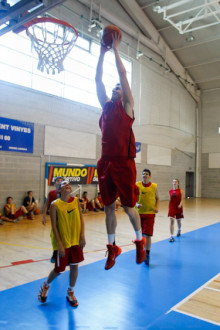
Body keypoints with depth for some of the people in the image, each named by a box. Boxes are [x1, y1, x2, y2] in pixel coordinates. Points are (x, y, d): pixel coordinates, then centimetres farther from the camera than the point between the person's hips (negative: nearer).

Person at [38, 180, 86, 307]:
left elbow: (81, 218, 2)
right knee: (59, 269, 7)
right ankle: (46, 285, 38)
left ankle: (71, 293, 31)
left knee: (74, 266, 8)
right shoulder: (55, 205, -13)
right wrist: (60, 245, -15)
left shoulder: (76, 201, -1)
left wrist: (82, 236, -6)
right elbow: (54, 226, -12)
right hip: (62, 241, -3)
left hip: (76, 240, 4)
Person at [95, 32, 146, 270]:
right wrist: (102, 52, 16)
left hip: (124, 163, -5)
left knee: (128, 206, 3)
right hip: (106, 162, 5)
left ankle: (140, 241, 26)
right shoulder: (106, 105, 17)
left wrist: (116, 50, 7)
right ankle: (112, 248, 22)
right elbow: (97, 79, 15)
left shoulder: (127, 106, 5)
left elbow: (123, 75, 1)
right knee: (109, 207, 9)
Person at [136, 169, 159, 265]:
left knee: (147, 235, -8)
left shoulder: (154, 186, 0)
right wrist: (136, 204, -17)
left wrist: (157, 207, -5)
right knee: (141, 233, 15)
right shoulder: (137, 185, -1)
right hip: (139, 212, 2)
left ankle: (147, 255, 2)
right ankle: (143, 248, 41)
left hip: (150, 213, -2)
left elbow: (157, 198, 12)